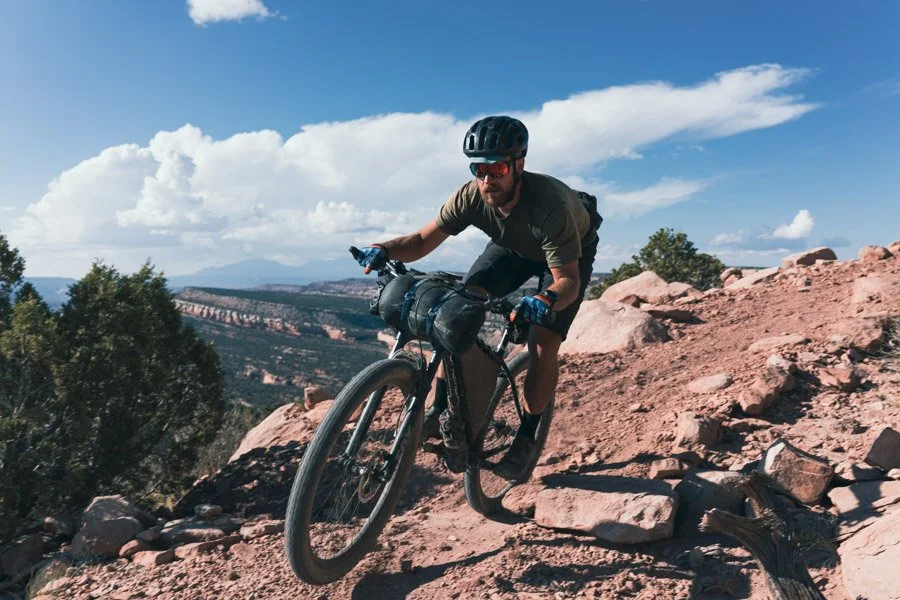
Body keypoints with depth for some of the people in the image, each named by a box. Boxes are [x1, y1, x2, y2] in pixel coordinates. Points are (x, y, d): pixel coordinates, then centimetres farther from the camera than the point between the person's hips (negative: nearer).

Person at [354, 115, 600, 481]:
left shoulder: (549, 204, -40)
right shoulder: (471, 197, -28)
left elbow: (568, 279, -39)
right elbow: (423, 240, -21)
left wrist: (546, 299, -60)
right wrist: (384, 249, -40)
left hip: (570, 255, -4)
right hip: (513, 247, 4)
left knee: (543, 344, -18)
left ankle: (526, 440, 2)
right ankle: (439, 410, -6)